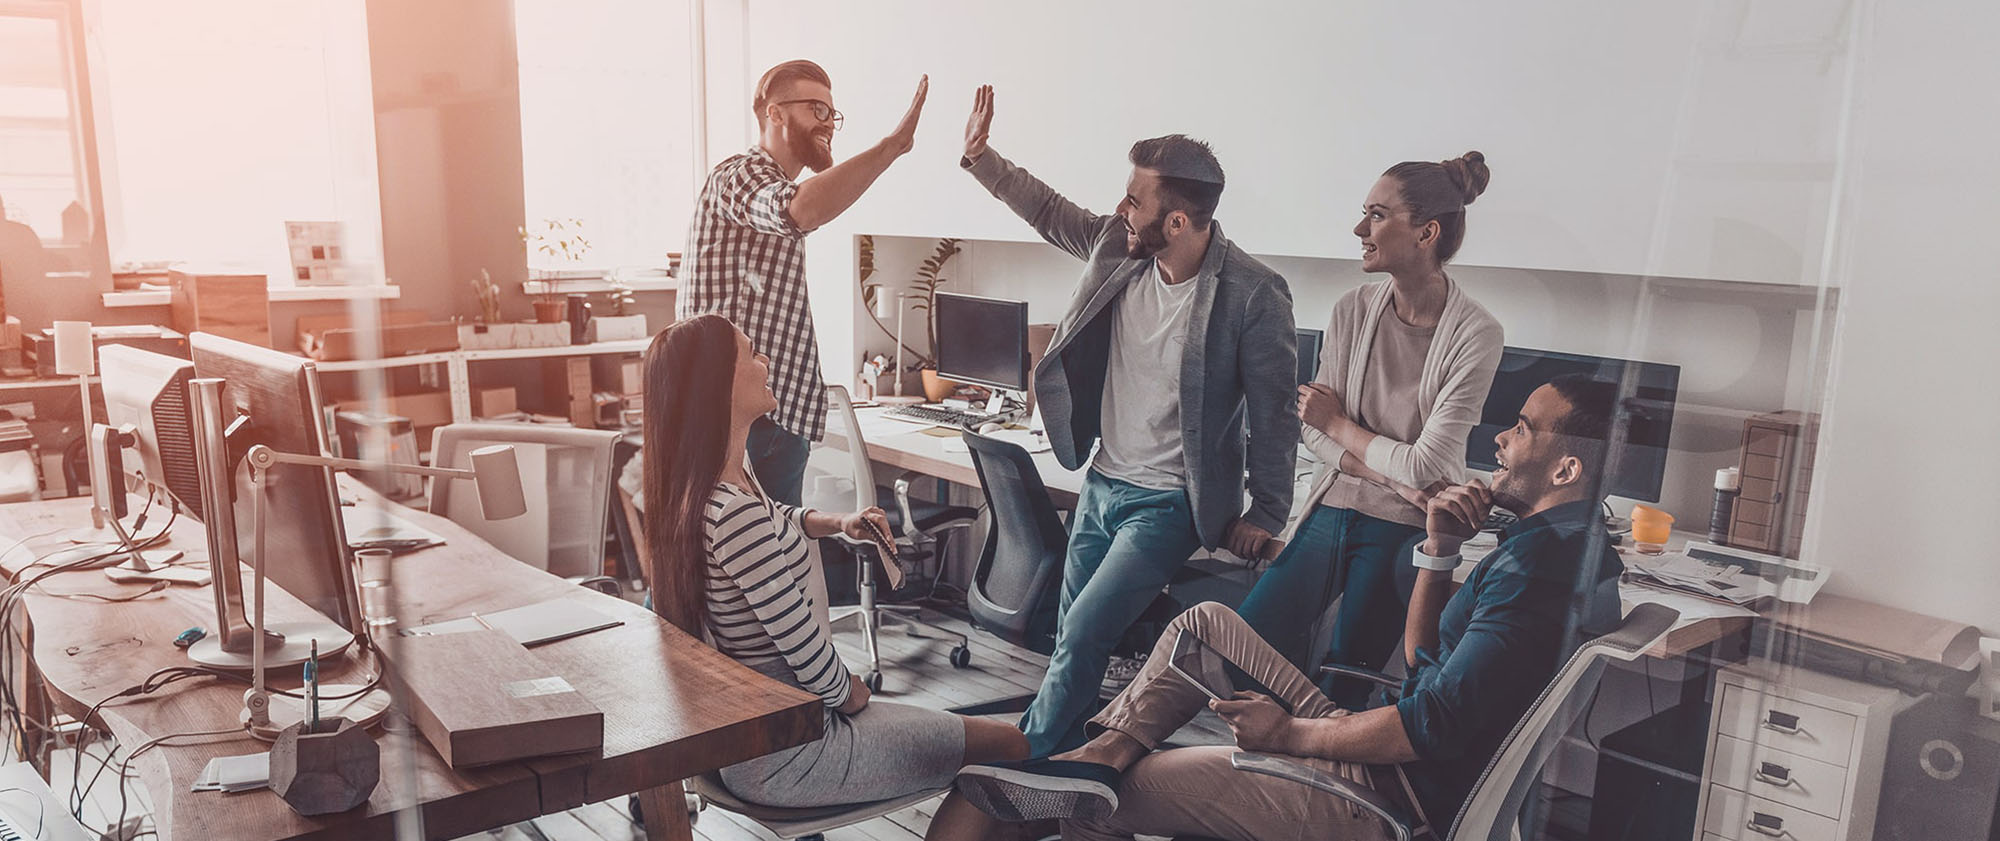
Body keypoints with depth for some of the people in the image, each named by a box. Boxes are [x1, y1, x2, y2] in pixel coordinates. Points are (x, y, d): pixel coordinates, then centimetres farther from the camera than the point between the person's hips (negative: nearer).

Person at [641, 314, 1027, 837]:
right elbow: (811, 657, -27)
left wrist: (836, 523, 4)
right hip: (782, 760, -10)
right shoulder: (736, 516, -32)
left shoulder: (704, 487, 0)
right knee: (1009, 744, 1)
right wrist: (854, 695, -6)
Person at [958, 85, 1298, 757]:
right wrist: (980, 157, 11)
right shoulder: (1118, 248, -4)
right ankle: (1062, 755, 33)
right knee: (1071, 640, 15)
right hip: (1101, 483, 7)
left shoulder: (1254, 296, -21)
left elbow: (1273, 412, -13)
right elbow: (1049, 211, 15)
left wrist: (1267, 515, -6)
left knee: (1082, 638, -11)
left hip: (1167, 504, -6)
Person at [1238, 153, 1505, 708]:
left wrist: (1339, 425, -5)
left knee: (1345, 682, 5)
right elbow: (1314, 433, -1)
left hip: (1404, 528, -4)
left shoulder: (1475, 334, -14)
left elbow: (1423, 467, -16)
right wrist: (1389, 473, -15)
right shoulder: (1352, 312, 0)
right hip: (1334, 509, 4)